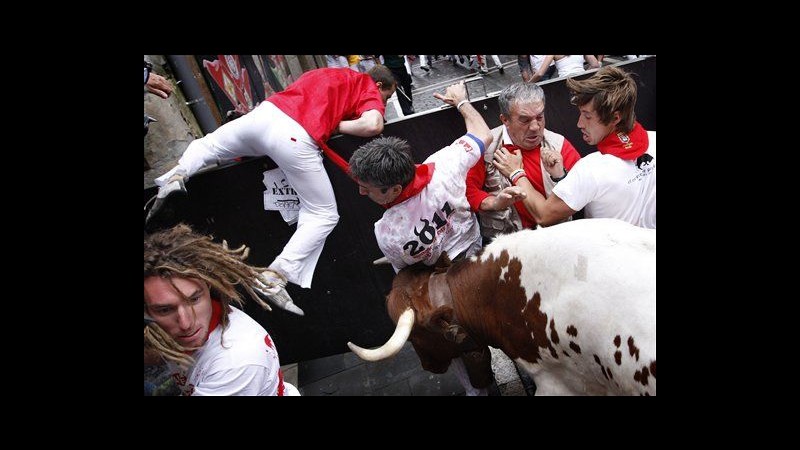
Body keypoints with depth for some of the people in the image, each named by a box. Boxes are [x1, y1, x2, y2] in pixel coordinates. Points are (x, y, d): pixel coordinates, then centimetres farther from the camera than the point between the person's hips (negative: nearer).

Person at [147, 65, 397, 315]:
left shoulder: (325, 72, 32)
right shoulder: (369, 88, 12)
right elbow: (373, 125, -9)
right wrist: (336, 124, 7)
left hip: (266, 113, 7)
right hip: (296, 138, -6)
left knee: (207, 144, 35)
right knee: (324, 216, 4)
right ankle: (274, 277, -8)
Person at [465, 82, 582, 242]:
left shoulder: (560, 145, 6)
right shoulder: (486, 146, 1)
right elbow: (468, 188, -1)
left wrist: (560, 177, -14)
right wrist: (494, 202, -18)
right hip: (501, 239, -1)